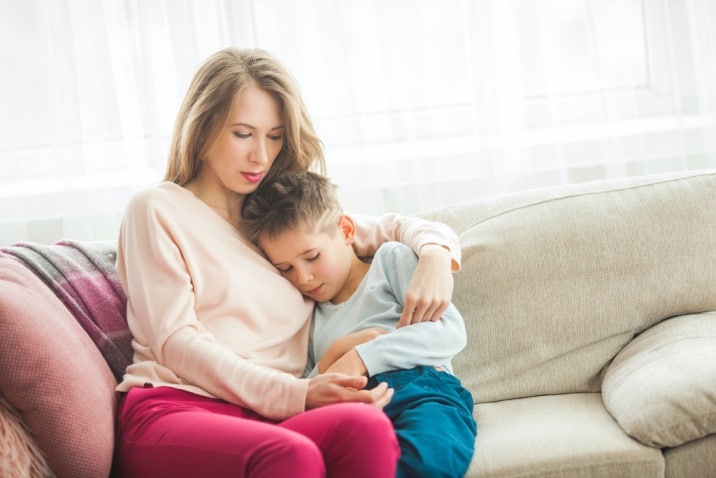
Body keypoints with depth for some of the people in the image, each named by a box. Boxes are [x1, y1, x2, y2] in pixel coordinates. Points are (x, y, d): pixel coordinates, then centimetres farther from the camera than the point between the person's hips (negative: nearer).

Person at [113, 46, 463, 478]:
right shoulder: (157, 210, 9)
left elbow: (398, 228, 32)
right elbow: (176, 342, -2)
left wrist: (435, 254, 5)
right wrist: (295, 393, -15)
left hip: (270, 417, 4)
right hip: (175, 408, -4)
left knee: (366, 425, -33)